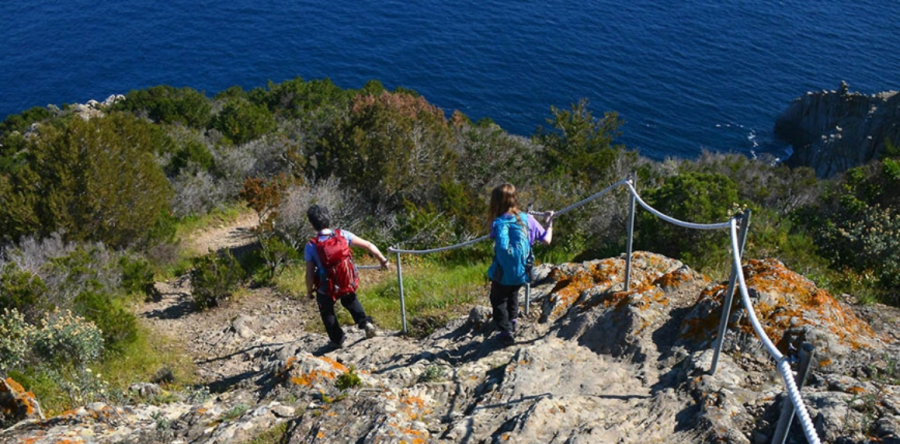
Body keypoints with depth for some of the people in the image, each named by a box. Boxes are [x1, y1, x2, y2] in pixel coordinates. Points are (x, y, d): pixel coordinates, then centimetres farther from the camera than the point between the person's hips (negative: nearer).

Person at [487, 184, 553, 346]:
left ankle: (506, 330, 8)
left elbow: (503, 247, -23)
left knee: (498, 300, 16)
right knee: (513, 294, 32)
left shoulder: (498, 223, -16)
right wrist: (549, 224, 13)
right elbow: (547, 240, -3)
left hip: (503, 273, -4)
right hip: (522, 272, 4)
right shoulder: (527, 218, -7)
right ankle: (513, 320, 40)